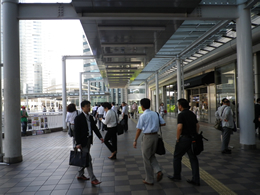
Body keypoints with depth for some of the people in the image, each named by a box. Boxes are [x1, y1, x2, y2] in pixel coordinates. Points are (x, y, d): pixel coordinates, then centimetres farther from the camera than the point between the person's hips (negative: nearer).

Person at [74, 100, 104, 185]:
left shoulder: (90, 117, 9)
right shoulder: (78, 118, -13)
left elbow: (94, 127, 11)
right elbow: (76, 131, -15)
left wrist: (100, 137, 1)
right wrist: (78, 143, -19)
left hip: (89, 140, 8)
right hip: (82, 141, -8)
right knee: (88, 159, -6)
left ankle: (80, 175, 33)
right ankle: (93, 179, -1)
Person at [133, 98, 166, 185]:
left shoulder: (142, 116, -13)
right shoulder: (156, 114, 4)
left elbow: (139, 129, -11)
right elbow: (163, 123, 6)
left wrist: (135, 140, -3)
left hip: (147, 137, -6)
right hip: (155, 135, 6)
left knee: (146, 158, 9)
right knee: (152, 155, 25)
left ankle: (149, 180, 19)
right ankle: (158, 171, 5)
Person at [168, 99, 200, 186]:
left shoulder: (181, 114, -13)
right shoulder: (192, 114, 12)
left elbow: (179, 127, -21)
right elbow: (197, 126, 15)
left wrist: (177, 138, -11)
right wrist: (195, 136, 18)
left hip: (184, 138, -7)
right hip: (193, 139, 7)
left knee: (177, 156, 10)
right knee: (193, 158, 10)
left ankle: (176, 176, 22)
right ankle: (196, 179, 10)